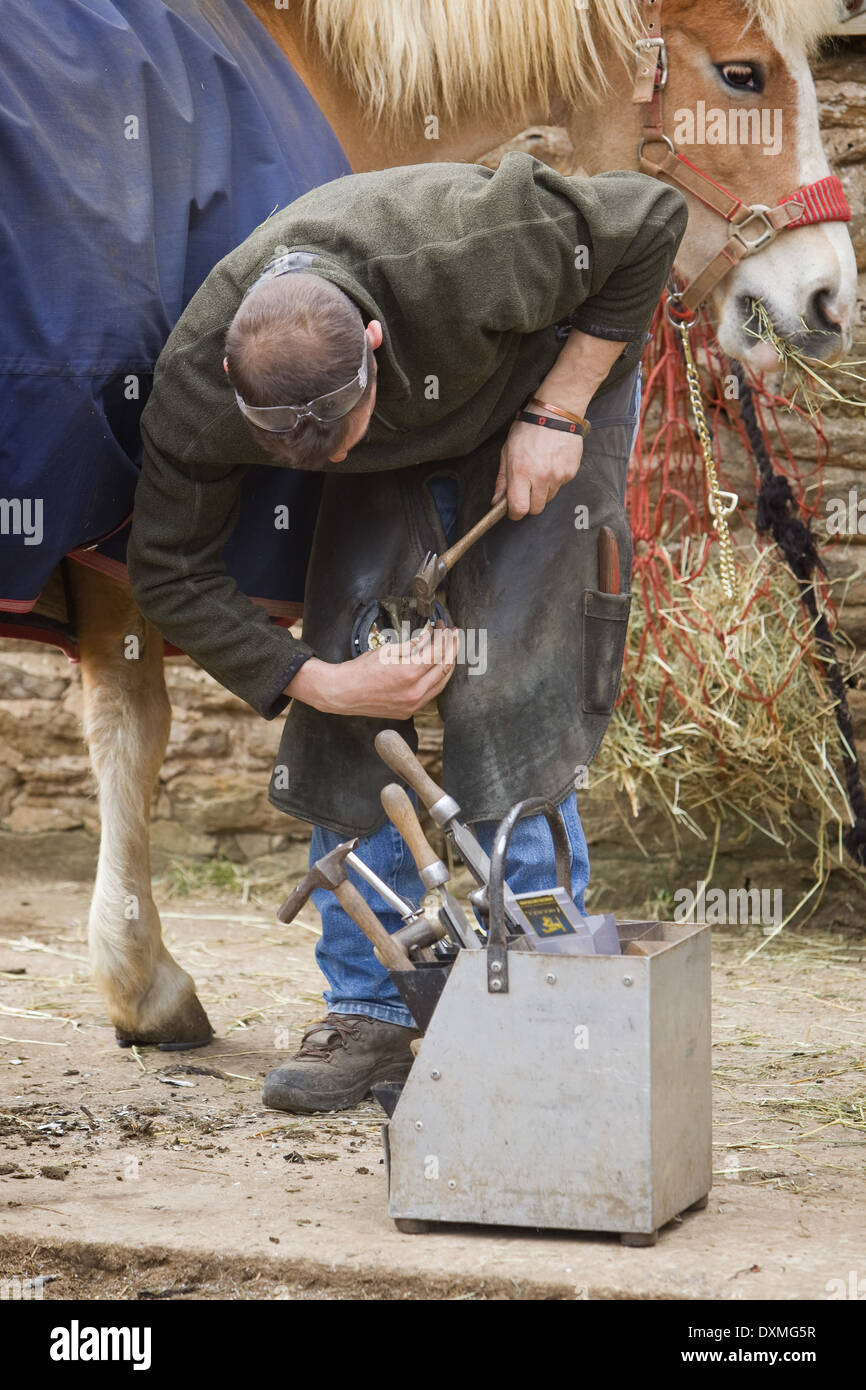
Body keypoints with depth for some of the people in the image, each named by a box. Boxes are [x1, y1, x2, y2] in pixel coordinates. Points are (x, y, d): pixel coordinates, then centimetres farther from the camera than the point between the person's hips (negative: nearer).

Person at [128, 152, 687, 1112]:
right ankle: (368, 1016, 2)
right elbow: (171, 574, -16)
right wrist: (317, 680, -25)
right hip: (401, 453, 3)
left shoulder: (467, 259, -42)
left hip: (551, 388, -3)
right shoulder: (194, 387, -31)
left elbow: (652, 221, -24)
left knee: (506, 692, -16)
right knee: (341, 696, -9)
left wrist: (557, 415, -25)